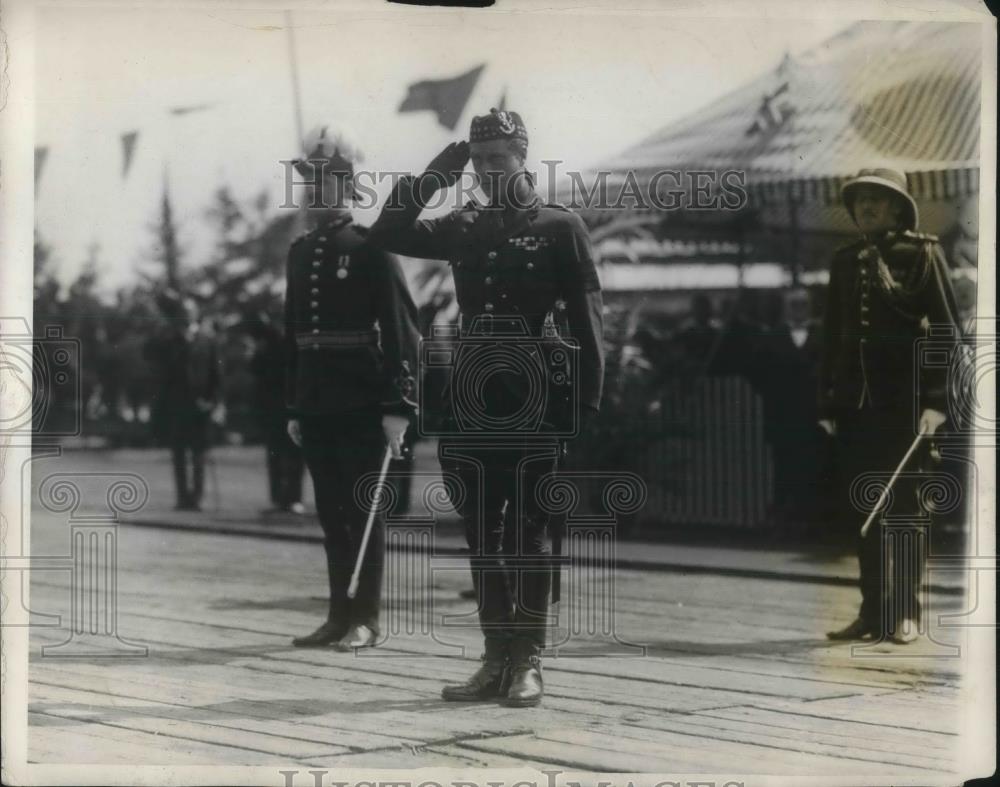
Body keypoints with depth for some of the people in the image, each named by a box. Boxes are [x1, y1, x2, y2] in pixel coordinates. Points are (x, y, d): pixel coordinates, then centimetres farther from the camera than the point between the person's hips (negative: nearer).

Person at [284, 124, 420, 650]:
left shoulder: (371, 248, -6)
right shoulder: (300, 252, 13)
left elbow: (400, 328, -10)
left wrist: (399, 405, -15)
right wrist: (293, 406, 15)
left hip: (362, 404, -6)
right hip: (316, 406, 6)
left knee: (364, 509, 0)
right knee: (331, 513, 9)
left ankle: (366, 619, 5)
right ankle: (340, 616, 15)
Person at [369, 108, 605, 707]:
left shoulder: (561, 227, -1)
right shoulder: (464, 228, 13)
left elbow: (586, 319, -5)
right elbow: (388, 233, 8)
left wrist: (588, 400, -12)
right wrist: (433, 176, 1)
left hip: (534, 399, -5)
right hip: (473, 401, 5)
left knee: (529, 534, -2)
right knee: (483, 537, 7)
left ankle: (529, 663, 3)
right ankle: (497, 660, 14)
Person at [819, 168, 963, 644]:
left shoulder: (922, 254, -1)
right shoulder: (845, 262, 13)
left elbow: (945, 328, -4)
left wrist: (935, 400, -12)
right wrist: (827, 402, 11)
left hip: (904, 397, -4)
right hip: (855, 399, 5)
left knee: (903, 503, -1)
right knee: (862, 507, 5)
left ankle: (905, 612, 5)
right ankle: (871, 611, 10)